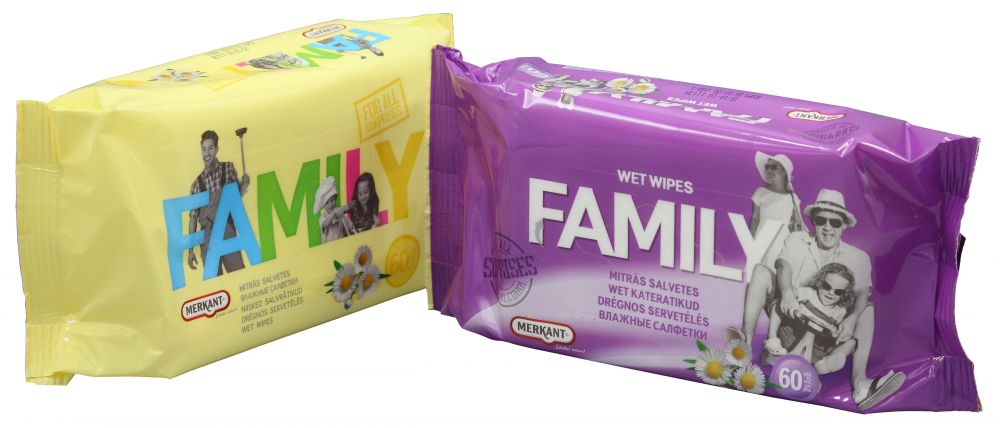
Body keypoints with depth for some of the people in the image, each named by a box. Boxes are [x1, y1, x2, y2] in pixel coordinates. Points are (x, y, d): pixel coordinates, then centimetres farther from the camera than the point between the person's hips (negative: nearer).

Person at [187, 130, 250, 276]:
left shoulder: (228, 169, 8)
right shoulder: (197, 183, 7)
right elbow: (193, 217, 9)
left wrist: (243, 186, -8)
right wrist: (190, 250, 5)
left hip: (227, 232, 0)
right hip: (208, 237, 0)